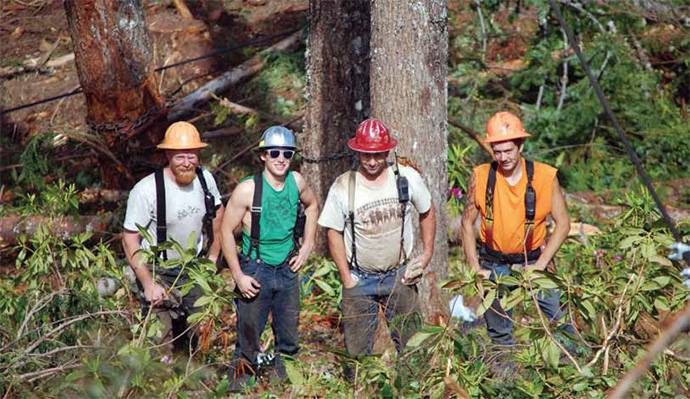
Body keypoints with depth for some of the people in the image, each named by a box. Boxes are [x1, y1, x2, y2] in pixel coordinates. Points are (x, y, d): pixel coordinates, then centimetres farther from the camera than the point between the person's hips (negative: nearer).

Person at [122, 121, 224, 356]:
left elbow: (217, 211, 12)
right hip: (156, 271, -5)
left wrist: (213, 255, 12)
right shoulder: (146, 191, -26)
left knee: (192, 335, 17)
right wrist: (148, 284, -23)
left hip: (193, 268, 5)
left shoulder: (205, 179, -9)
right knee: (161, 339, -10)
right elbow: (130, 239, -20)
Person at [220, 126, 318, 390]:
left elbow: (312, 205, 19)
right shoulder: (248, 190, -16)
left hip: (287, 270, 4)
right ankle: (238, 379, 16)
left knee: (289, 338, 13)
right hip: (256, 271, -4)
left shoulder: (296, 182, -3)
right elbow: (226, 230, -10)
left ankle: (279, 372, 32)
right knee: (249, 337, 0)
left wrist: (307, 244, 10)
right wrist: (238, 276, -12)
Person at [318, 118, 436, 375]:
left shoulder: (407, 178, -5)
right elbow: (333, 231, -1)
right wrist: (346, 278, -4)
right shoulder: (343, 187, -9)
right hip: (360, 280, -1)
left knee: (410, 344, 7)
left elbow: (427, 213, 11)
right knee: (357, 351, 2)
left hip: (400, 276, 1)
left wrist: (427, 254, 5)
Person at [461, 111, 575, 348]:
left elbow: (562, 224, -7)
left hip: (533, 260, -1)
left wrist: (539, 266, -13)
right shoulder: (481, 177, -9)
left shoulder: (544, 177, -12)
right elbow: (467, 223, 1)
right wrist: (475, 268, -5)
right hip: (494, 264, 1)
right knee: (499, 333, 10)